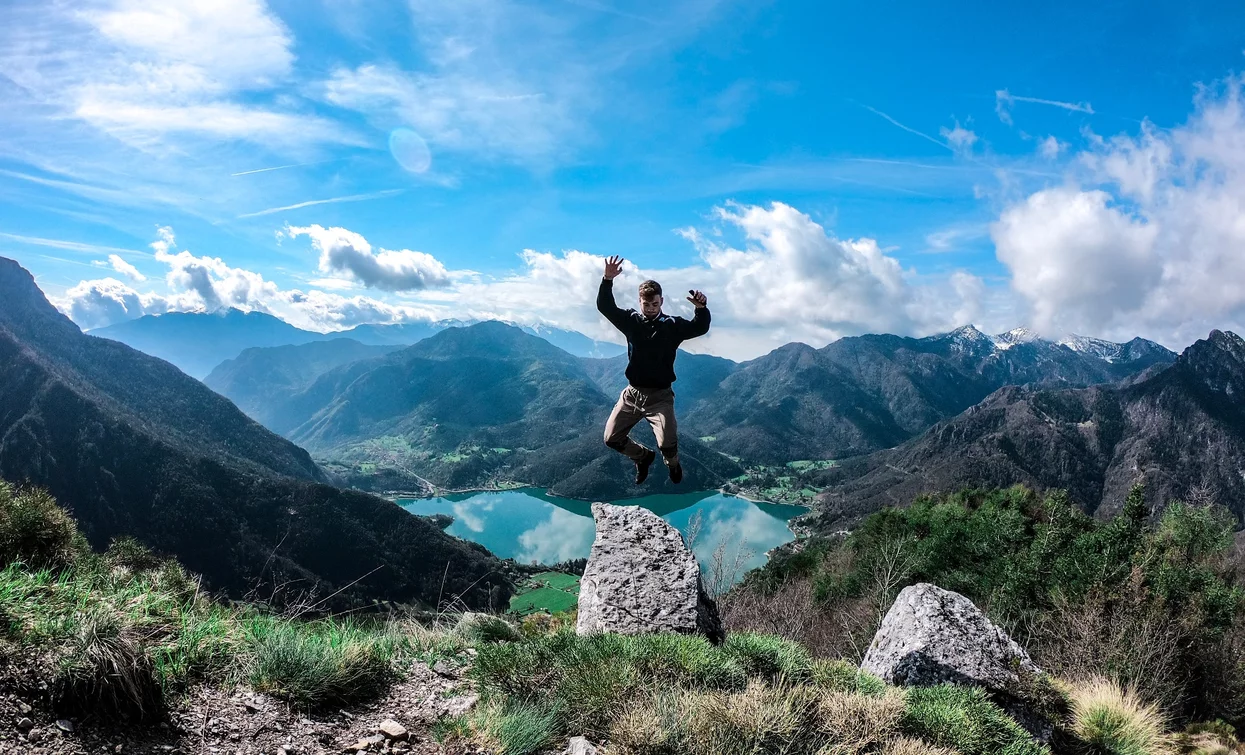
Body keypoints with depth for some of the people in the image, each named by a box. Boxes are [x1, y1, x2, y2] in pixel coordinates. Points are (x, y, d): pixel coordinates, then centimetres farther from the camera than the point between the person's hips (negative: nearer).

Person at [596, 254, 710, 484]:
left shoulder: (672, 325, -5)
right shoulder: (631, 320, 1)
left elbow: (700, 328, -19)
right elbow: (605, 307, -9)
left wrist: (702, 308, -40)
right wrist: (607, 280, -25)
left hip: (660, 395, -3)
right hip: (632, 393, 3)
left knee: (667, 444, -18)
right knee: (612, 438, 5)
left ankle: (673, 465, 21)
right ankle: (643, 456, 35)